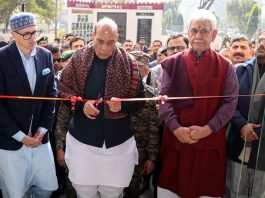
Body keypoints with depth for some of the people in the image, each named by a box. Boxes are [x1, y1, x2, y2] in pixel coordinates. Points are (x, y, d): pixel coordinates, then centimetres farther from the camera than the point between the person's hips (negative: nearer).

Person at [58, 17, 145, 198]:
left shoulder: (128, 62, -4)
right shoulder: (78, 59, -3)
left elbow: (140, 99, 0)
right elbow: (64, 90, 2)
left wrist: (122, 105, -21)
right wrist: (81, 105, -17)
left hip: (119, 142, 0)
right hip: (82, 140, 1)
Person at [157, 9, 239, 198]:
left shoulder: (225, 66, 2)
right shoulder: (173, 63, 4)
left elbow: (230, 103, -4)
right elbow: (164, 98, -1)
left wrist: (208, 129, -15)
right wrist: (176, 128, -15)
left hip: (211, 141, 0)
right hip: (175, 139, 1)